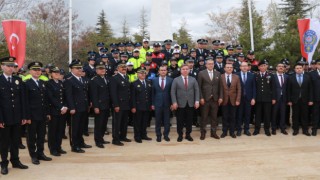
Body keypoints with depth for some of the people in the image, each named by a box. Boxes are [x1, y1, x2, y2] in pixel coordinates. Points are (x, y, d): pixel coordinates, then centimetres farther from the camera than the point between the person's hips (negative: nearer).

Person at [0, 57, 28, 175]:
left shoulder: (18, 80, 7)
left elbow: (22, 99, 7)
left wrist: (23, 116, 3)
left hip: (17, 117, 4)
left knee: (16, 141, 12)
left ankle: (15, 161, 24)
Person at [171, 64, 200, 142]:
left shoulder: (193, 79, 7)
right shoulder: (176, 80, 1)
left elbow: (197, 90, 4)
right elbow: (173, 92, -2)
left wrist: (197, 101, -5)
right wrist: (174, 102, -11)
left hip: (191, 103, 2)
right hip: (180, 103, -2)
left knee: (189, 120, 8)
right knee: (180, 120, 5)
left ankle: (188, 134, 21)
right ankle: (180, 135, 17)